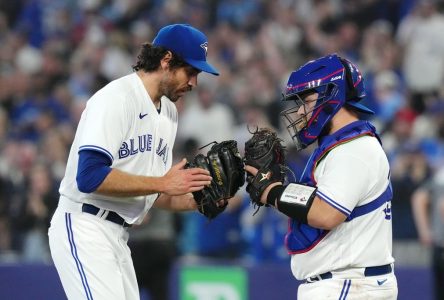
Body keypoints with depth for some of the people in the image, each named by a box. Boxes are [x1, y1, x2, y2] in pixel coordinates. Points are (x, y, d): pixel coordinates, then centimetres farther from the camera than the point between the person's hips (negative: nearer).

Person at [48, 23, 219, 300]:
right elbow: (90, 176, -25)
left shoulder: (169, 112, 15)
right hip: (84, 229, -9)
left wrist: (197, 201, 3)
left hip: (119, 236, 9)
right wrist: (163, 183, -20)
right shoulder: (116, 98, -14)